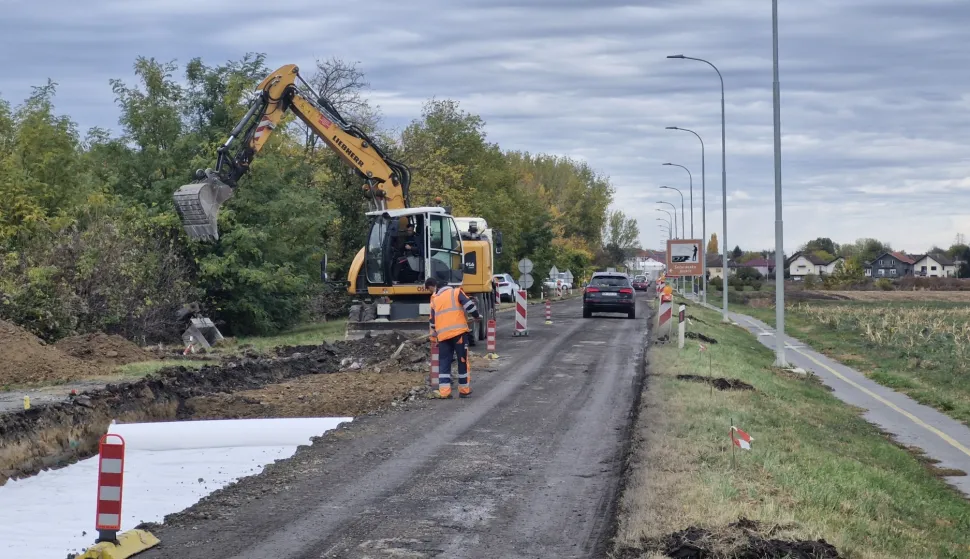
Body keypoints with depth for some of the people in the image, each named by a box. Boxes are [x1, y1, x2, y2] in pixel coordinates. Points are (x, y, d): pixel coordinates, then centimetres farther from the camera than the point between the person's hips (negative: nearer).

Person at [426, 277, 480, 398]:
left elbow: (432, 321, 21)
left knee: (444, 363, 7)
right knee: (462, 361, 6)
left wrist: (434, 336, 32)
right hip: (459, 331, -2)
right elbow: (469, 305, -4)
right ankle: (464, 390, 9)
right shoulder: (456, 292, 9)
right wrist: (477, 316, 13)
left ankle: (444, 391, -4)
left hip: (443, 335, 2)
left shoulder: (434, 300, 19)